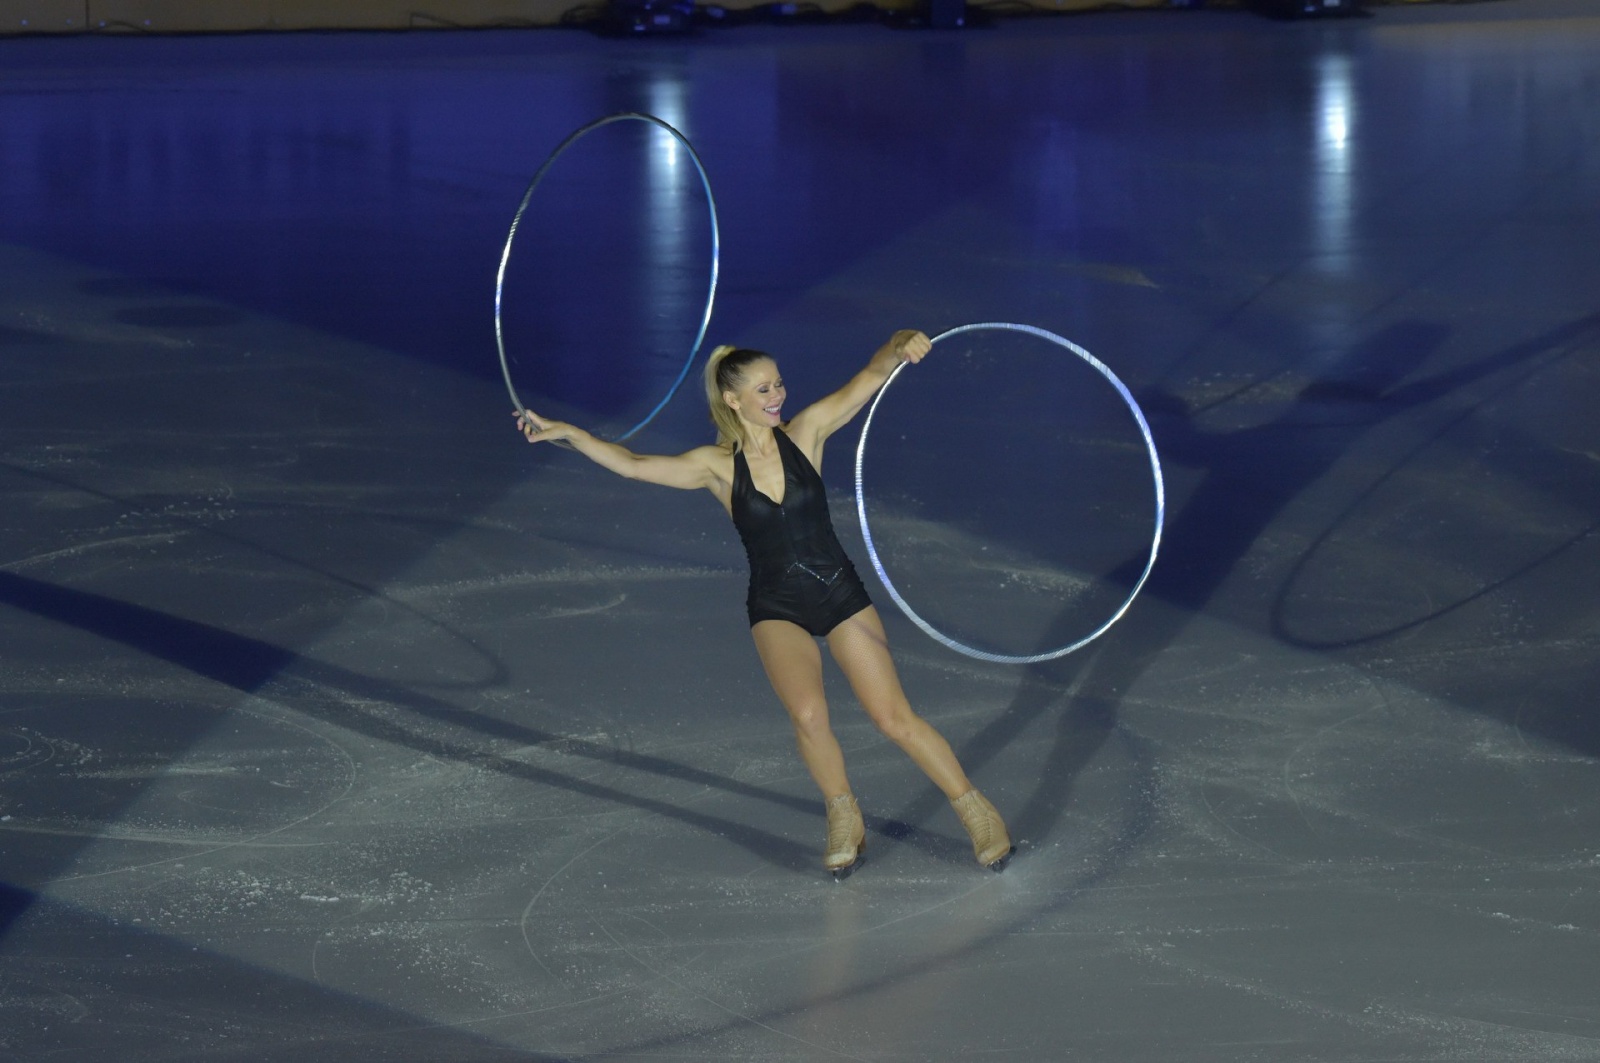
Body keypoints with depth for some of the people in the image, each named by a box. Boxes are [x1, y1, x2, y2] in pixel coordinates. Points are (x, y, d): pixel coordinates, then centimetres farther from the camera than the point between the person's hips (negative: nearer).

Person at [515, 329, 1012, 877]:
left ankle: (974, 808, 16)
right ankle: (843, 818, 0)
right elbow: (632, 464, -11)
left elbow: (871, 376, -16)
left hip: (840, 594, 0)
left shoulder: (806, 431, -6)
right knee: (808, 713, -25)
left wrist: (898, 346, -36)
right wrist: (565, 433, -17)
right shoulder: (717, 466, -6)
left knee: (895, 718, -1)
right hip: (777, 609, 0)